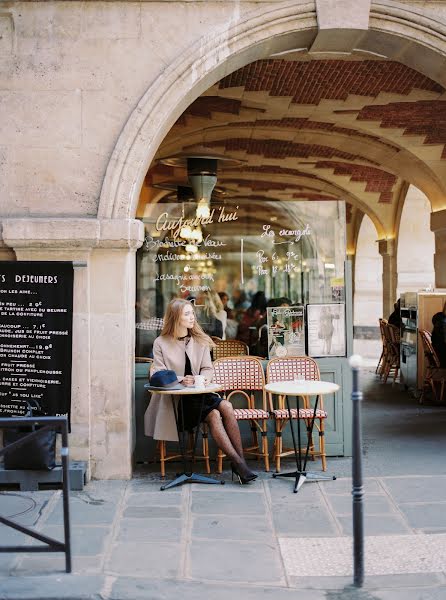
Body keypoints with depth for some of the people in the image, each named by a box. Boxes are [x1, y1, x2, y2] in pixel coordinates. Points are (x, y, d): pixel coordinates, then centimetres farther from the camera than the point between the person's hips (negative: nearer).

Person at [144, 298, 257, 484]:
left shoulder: (200, 341, 14)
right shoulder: (161, 343, 3)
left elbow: (208, 369, 12)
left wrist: (203, 378, -13)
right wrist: (180, 380, -23)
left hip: (199, 393, 4)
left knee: (226, 406, -27)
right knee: (213, 415, -29)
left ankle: (240, 463, -27)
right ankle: (238, 463, -30)